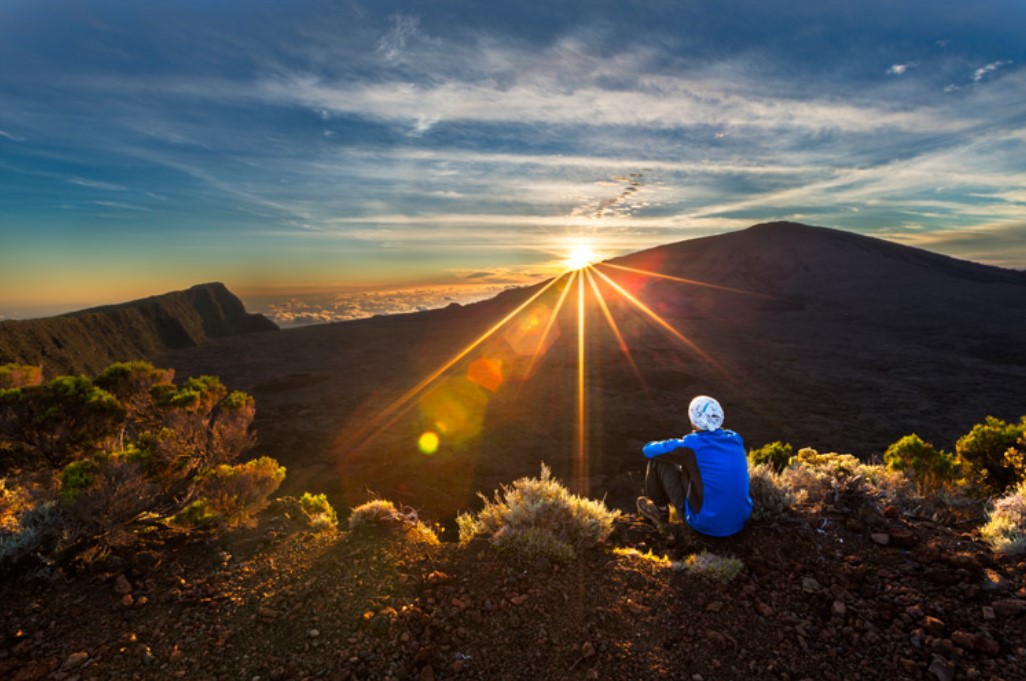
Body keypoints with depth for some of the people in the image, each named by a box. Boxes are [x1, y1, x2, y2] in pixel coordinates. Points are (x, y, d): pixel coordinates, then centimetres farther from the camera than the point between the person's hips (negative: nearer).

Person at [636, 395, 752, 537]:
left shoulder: (691, 445, -20)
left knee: (658, 459, 3)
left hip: (706, 524, -6)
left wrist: (671, 447, 17)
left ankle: (659, 511, 26)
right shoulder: (735, 438, -3)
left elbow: (648, 450, -5)